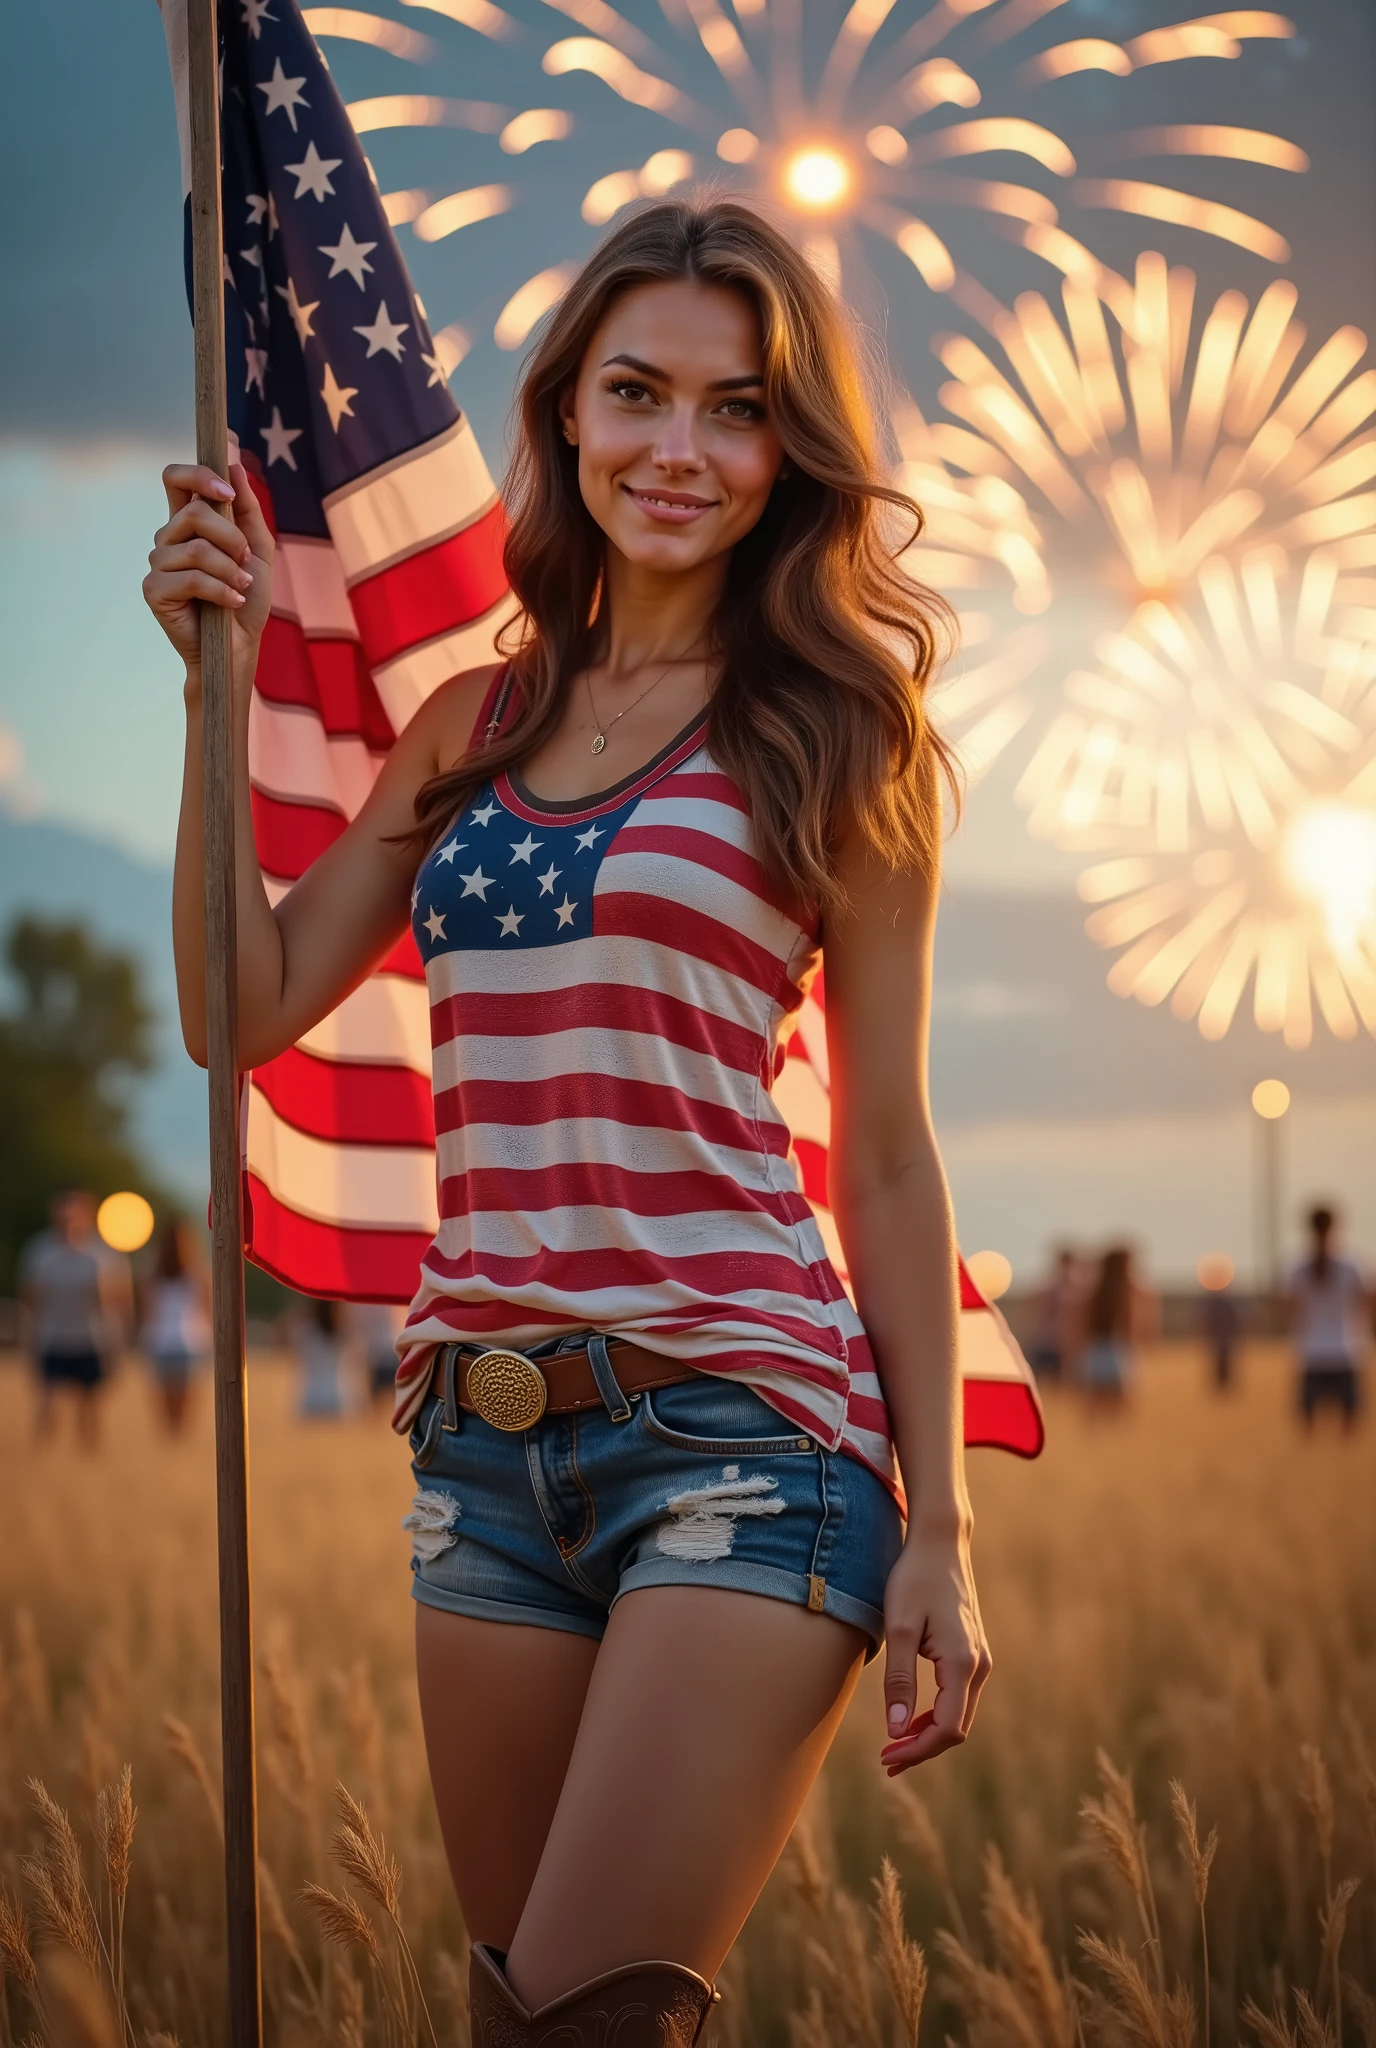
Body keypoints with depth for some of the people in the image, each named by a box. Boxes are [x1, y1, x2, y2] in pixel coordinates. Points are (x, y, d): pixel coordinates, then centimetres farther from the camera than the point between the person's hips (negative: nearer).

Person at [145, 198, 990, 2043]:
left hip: (741, 1425, -5)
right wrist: (223, 677, 3)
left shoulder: (836, 738, 0)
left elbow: (888, 1156, 0)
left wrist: (937, 1528, -3)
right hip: (487, 1439, 5)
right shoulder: (477, 726, 13)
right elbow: (245, 1009, 8)